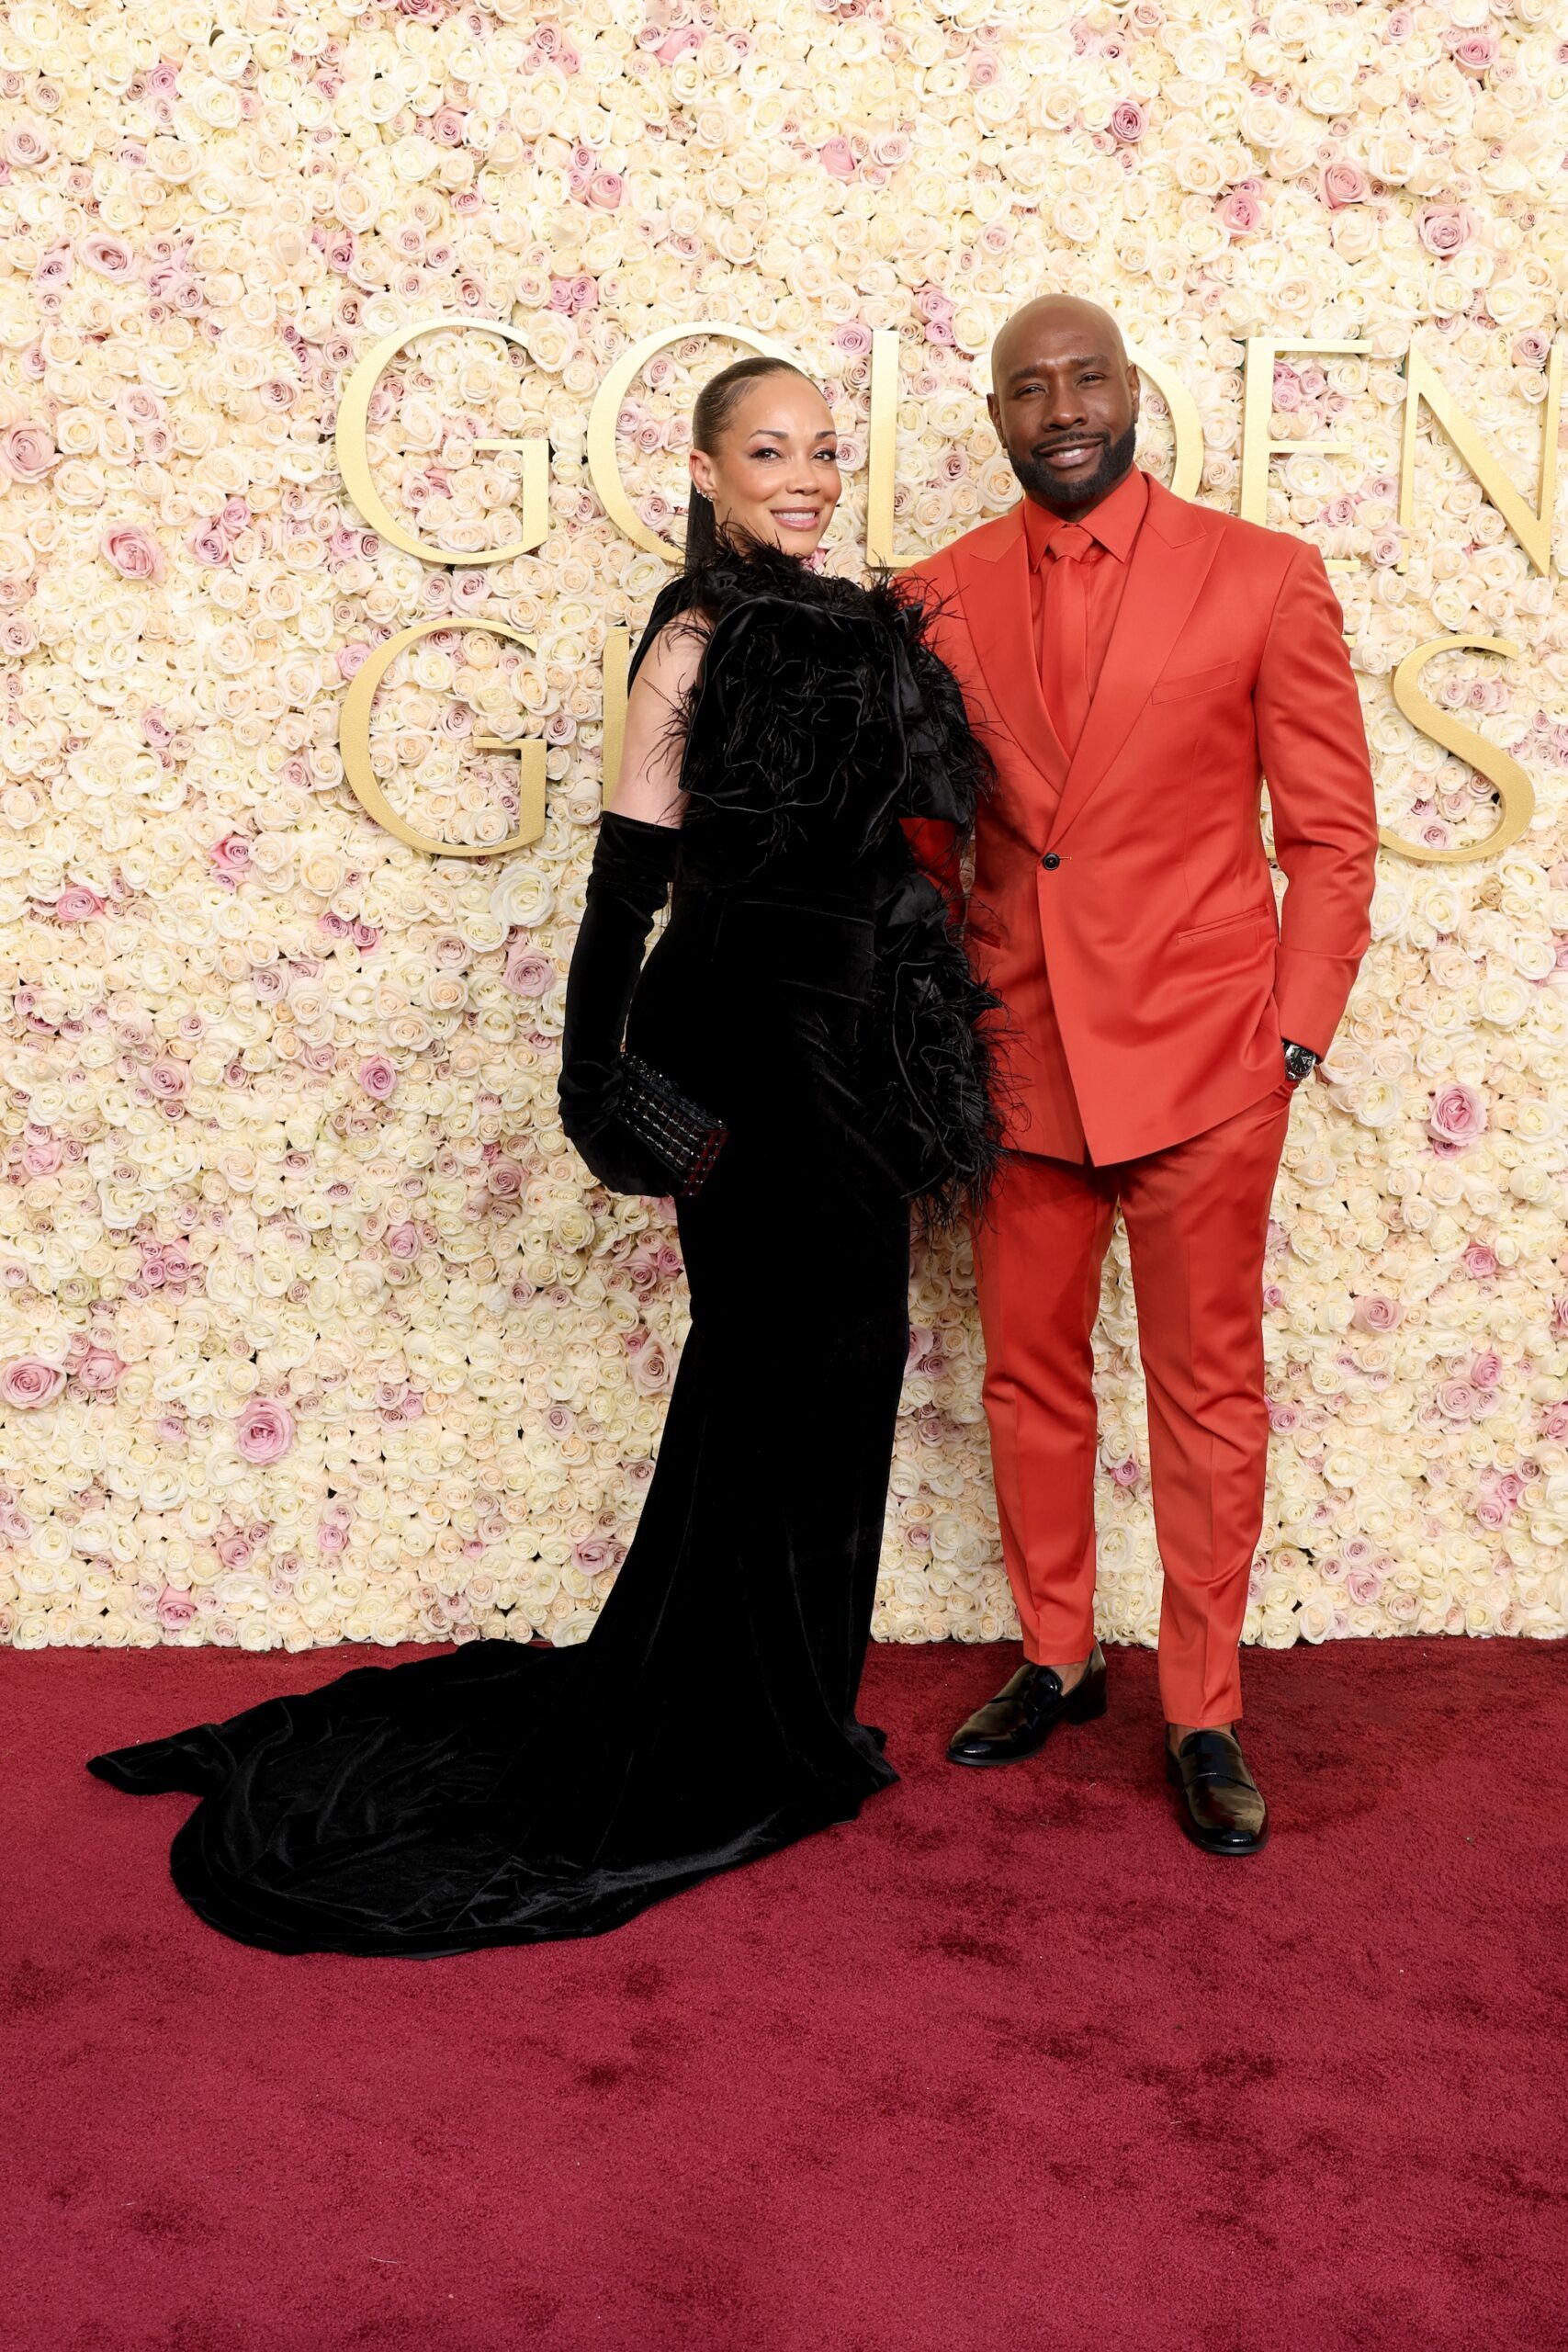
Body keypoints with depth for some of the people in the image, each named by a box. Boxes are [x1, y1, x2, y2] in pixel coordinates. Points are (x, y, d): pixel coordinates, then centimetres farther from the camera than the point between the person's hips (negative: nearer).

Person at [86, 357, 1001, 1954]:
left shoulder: (848, 631, 13)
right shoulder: (702, 641, -10)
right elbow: (629, 876, -12)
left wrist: (924, 1098, 16)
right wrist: (610, 1091, -17)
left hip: (851, 1062, 8)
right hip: (748, 1056, -8)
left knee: (837, 1373, 12)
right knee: (778, 1378, 1)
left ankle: (789, 1727, 28)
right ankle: (740, 1761, 18)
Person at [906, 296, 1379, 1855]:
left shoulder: (1264, 579, -3)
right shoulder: (940, 599, 5)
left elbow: (1331, 833, 0)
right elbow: (919, 839, 11)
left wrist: (1294, 1031, -6)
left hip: (1198, 1060, -3)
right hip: (1014, 1054, 3)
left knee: (1207, 1396, 6)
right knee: (1030, 1382, 13)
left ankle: (1203, 1717, 19)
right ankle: (1055, 1661, 32)